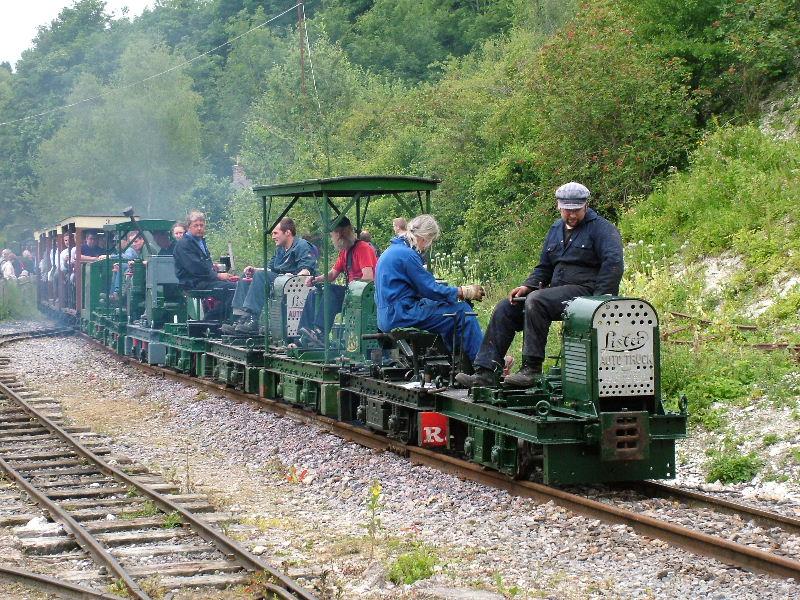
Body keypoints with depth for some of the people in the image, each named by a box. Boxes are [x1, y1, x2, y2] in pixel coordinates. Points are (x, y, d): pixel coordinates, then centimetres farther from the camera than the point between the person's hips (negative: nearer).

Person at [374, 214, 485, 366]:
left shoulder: (392, 251, 17)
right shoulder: (406, 254, -15)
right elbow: (430, 289, -14)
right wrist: (464, 292, -5)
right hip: (402, 315, -11)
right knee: (461, 311, -9)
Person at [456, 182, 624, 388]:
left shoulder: (600, 228, -5)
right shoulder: (556, 229, 19)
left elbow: (613, 263, -17)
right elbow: (544, 267, 26)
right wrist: (527, 286, 6)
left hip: (585, 289, -8)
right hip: (558, 290, 8)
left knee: (535, 301, -32)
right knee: (505, 308, -2)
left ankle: (532, 369, -30)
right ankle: (485, 373, -9)